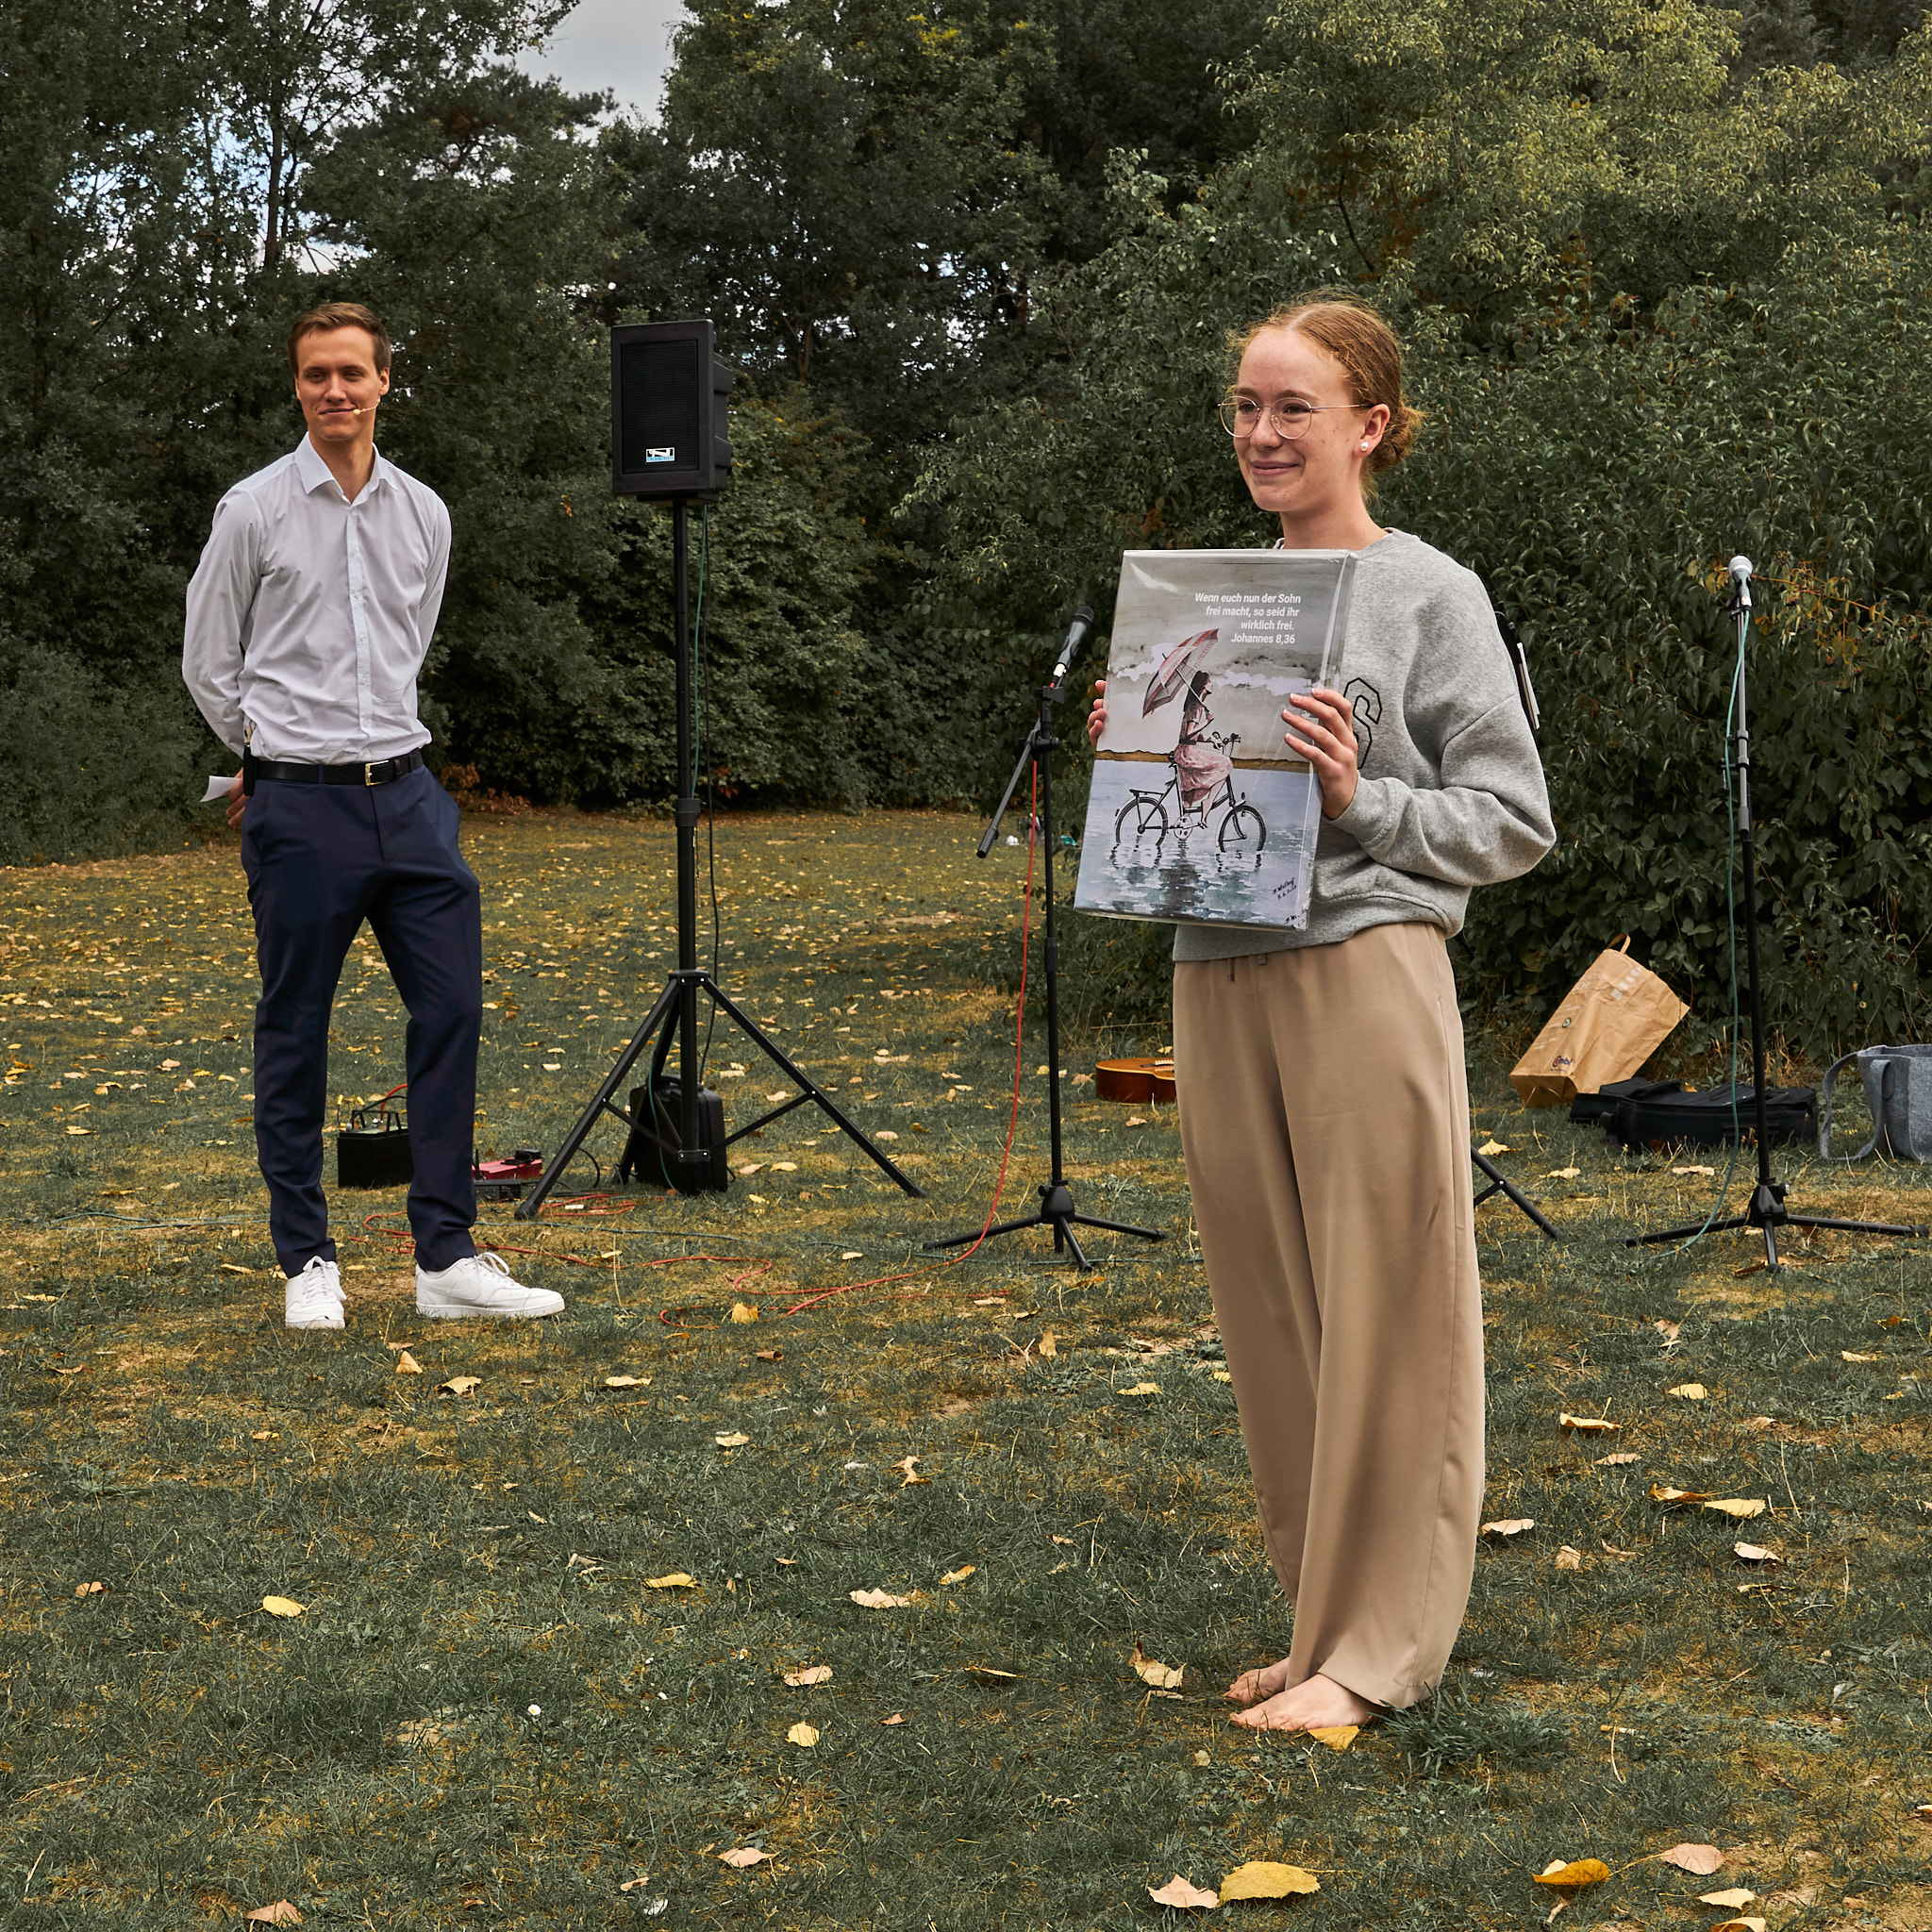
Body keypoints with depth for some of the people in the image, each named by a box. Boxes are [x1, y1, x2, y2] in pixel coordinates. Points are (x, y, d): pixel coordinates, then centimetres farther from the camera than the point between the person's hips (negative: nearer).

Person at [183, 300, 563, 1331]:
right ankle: (307, 1261, 12)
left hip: (406, 791, 4)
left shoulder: (423, 513, 10)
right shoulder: (254, 510, -3)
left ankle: (446, 1257, 3)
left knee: (452, 1007, -2)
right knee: (294, 1033, 2)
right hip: (298, 808, -4)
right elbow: (209, 664, 5)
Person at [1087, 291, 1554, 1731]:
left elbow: (1514, 819, -6)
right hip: (1217, 978, 6)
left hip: (1366, 974, -6)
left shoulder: (1432, 597, -3)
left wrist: (1360, 803, -18)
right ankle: (1324, 1615, 23)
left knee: (1382, 1315, -2)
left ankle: (1378, 1646, 6)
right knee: (1274, 1313, 11)